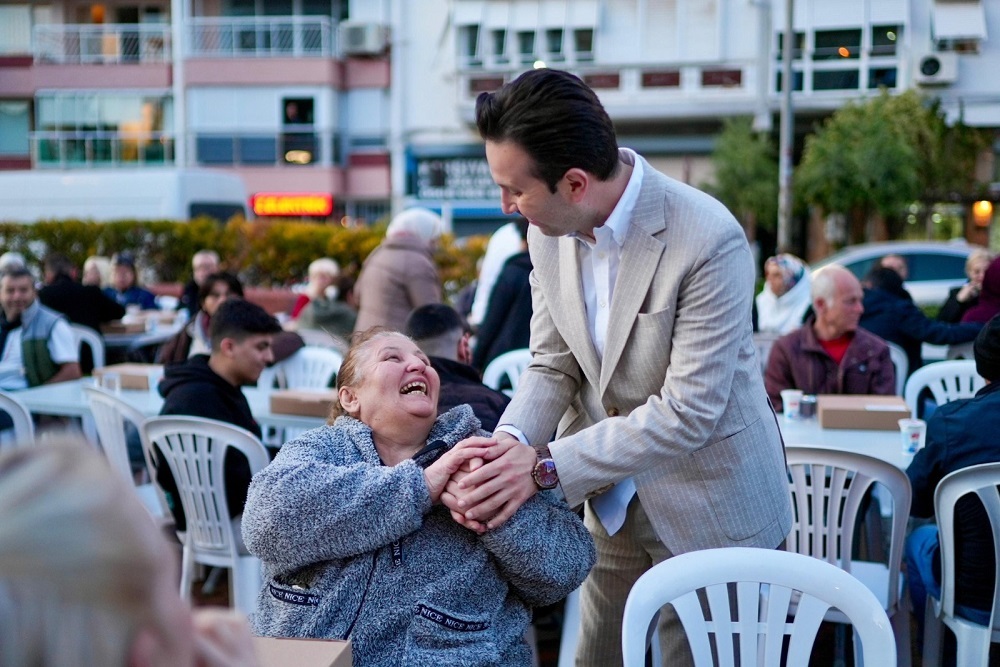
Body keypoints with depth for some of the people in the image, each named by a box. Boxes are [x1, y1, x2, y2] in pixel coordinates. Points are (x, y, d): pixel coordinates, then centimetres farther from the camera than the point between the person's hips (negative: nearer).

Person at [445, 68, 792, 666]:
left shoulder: (709, 241, -27)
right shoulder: (549, 230, -6)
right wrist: (507, 443, -19)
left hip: (706, 508, -6)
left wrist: (546, 466, -26)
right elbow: (553, 364, 1)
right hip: (612, 499, 6)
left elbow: (688, 412, -26)